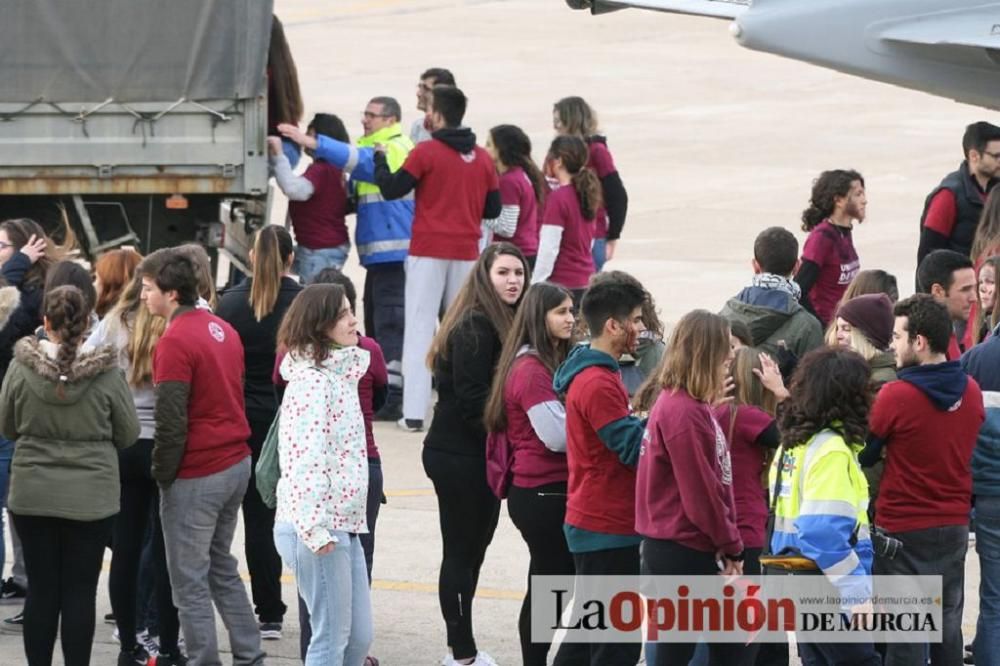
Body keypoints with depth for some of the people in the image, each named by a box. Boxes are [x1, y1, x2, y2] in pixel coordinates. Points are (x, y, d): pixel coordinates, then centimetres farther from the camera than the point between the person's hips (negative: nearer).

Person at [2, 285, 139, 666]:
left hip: (32, 493, 1)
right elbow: (129, 435, -1)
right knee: (80, 591, 4)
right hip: (91, 497, -1)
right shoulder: (105, 373, -13)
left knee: (41, 588, 9)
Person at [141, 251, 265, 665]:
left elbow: (170, 419, -19)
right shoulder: (222, 329, 8)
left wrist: (162, 473, -8)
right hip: (236, 463, 8)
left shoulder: (175, 342, -18)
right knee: (221, 567, 19)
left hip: (196, 475, -8)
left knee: (189, 580, 1)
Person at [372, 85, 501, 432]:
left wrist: (380, 160, 9)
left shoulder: (426, 153, -8)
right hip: (466, 253, 4)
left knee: (420, 328, -2)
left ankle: (414, 412, -7)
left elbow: (391, 189, -8)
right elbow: (493, 208, 10)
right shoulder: (482, 158, 6)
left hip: (428, 251, -4)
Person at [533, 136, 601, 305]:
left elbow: (549, 248, -16)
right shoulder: (585, 193, 9)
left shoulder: (558, 197, -15)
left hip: (563, 281, -8)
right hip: (585, 279, 8)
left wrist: (536, 284, -12)